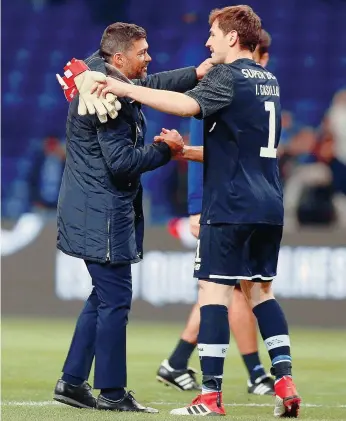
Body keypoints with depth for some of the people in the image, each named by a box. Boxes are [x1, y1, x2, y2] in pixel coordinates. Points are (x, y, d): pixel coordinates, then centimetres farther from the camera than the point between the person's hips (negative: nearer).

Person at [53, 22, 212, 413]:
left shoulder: (98, 74, 9)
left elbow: (151, 85, 25)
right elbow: (122, 162, -23)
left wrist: (194, 74, 15)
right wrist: (166, 150, -12)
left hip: (92, 210, 11)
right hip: (103, 214, -11)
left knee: (103, 296, 17)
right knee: (115, 299, -4)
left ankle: (72, 381, 20)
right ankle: (112, 392, 1)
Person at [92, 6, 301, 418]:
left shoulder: (229, 76, -9)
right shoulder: (268, 80, 17)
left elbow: (188, 104, -29)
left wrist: (124, 88, -26)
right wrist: (187, 151, 18)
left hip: (230, 205, -8)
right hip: (269, 204, 8)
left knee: (213, 290, -5)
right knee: (260, 289, 16)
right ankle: (285, 382, 7)